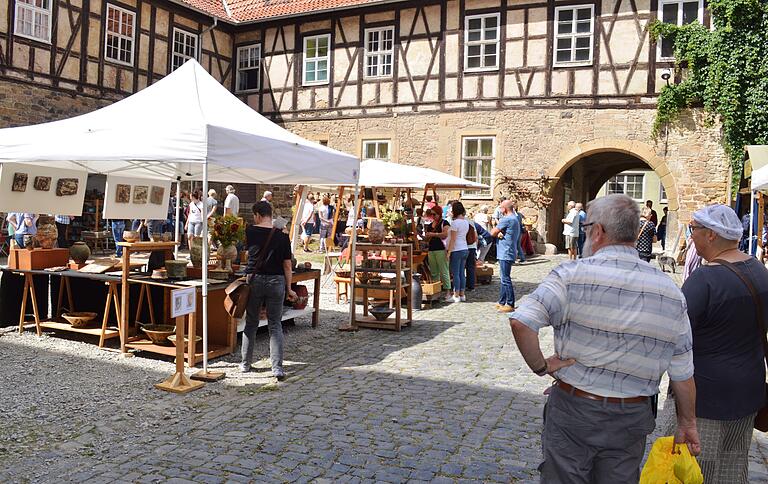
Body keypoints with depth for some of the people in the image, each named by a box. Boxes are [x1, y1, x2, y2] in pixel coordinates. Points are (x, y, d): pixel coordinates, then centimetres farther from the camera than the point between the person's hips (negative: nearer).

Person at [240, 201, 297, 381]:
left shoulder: (250, 232, -4)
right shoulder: (282, 236, -5)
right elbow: (287, 265, -3)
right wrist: (289, 288, 5)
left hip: (255, 279, 0)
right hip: (276, 281, 0)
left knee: (251, 323, 14)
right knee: (275, 325, 5)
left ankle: (245, 363, 23)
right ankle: (277, 367, -2)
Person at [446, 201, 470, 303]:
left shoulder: (455, 222, -14)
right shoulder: (466, 222, 11)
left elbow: (453, 239, -15)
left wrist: (448, 252, -12)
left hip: (456, 250, -8)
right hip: (465, 249, 8)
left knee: (456, 274, -3)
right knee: (462, 273, 12)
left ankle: (456, 296, 0)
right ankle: (462, 295, 16)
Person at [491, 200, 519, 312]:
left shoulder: (506, 219, -15)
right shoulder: (515, 219, 18)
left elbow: (492, 233, -12)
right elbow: (497, 233, 13)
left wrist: (497, 232, 8)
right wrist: (499, 233, -8)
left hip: (505, 254, -11)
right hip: (505, 254, 11)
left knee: (506, 279, -7)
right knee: (504, 278, 16)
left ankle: (510, 305, -5)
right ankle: (502, 302, 23)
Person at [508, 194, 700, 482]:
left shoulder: (571, 275, -16)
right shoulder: (670, 291, -3)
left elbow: (520, 322, -28)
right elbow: (682, 372, 3)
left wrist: (540, 367, -12)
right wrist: (687, 423, 16)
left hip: (572, 409, -3)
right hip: (631, 419, 4)